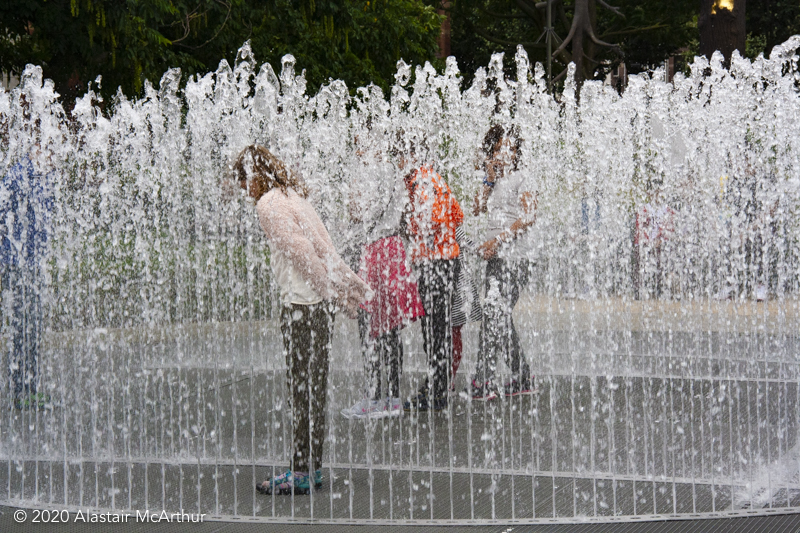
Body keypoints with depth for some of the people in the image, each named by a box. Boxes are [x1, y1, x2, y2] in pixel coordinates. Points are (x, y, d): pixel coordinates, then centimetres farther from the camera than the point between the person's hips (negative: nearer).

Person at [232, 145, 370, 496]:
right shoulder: (293, 196, 17)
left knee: (302, 389, -6)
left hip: (301, 303, -9)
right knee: (312, 388, 12)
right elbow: (325, 247, 19)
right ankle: (311, 466, 17)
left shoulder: (269, 204, -11)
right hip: (318, 301, 9)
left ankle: (300, 473, -3)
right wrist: (349, 283, 20)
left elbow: (300, 249, -17)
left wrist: (337, 292, -14)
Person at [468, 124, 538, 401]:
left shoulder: (519, 180, -3)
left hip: (513, 258, -8)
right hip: (495, 259, 8)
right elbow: (479, 208, 8)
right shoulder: (495, 181, 19)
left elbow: (529, 217, -13)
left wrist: (498, 239, -18)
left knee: (494, 314, -15)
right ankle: (522, 378, 15)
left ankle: (483, 380, -17)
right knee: (501, 318, 9)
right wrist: (489, 179, 2)